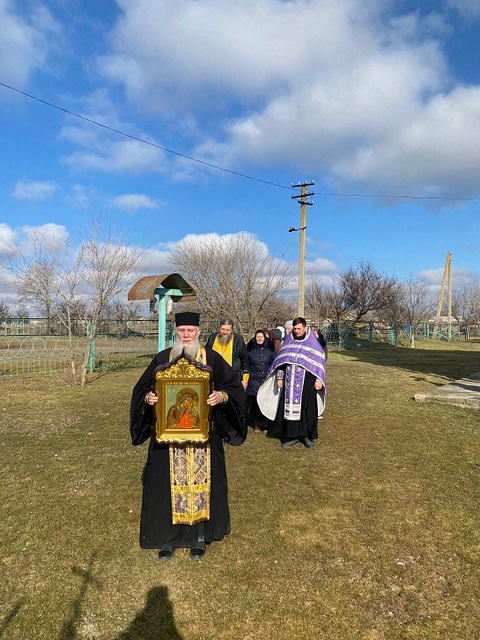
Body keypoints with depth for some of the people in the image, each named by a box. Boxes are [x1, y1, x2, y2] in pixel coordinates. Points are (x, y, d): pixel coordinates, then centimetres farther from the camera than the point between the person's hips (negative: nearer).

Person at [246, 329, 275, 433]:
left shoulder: (270, 349, 7)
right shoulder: (250, 349, 7)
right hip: (254, 381, 0)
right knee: (254, 404, -2)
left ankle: (265, 425, 9)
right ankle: (257, 424, 11)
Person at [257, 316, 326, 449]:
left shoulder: (312, 342, -1)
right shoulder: (288, 341, 8)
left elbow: (320, 361, -2)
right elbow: (281, 360, 11)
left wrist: (319, 380, -8)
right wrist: (279, 377, 6)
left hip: (307, 382, -3)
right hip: (290, 382, 3)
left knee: (307, 408, 1)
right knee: (290, 407, 3)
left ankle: (307, 436, 15)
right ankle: (293, 436, 13)